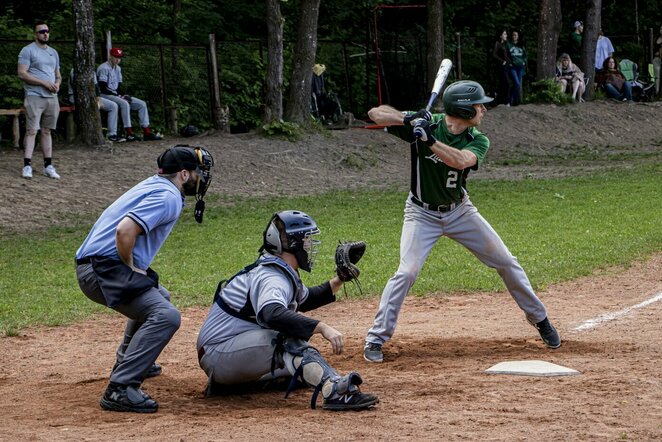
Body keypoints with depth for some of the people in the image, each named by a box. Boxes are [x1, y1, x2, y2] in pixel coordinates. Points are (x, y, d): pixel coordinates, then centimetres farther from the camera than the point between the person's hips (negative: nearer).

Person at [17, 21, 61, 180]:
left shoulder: (53, 52, 17)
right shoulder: (28, 51, -5)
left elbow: (58, 75, 24)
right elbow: (22, 74, -13)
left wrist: (57, 84, -1)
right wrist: (44, 83, -16)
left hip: (52, 97, 6)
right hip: (35, 97, -6)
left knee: (47, 131, 8)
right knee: (32, 131, -11)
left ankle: (48, 166, 9)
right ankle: (27, 165, -11)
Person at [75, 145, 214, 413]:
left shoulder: (153, 186, 20)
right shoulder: (168, 197, -12)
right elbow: (125, 230, -26)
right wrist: (131, 269, -12)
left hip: (93, 267, 11)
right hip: (104, 269, -11)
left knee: (158, 297, 32)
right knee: (166, 315, -23)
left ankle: (127, 362, 43)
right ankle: (119, 389, -30)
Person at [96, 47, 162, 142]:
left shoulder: (118, 68, 17)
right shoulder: (104, 68, -10)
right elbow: (103, 88, -18)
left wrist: (124, 95, -5)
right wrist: (119, 96, -20)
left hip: (117, 95, 9)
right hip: (105, 96, -9)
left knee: (142, 104, -3)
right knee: (124, 104, -37)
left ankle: (147, 133, -11)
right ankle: (129, 133, -40)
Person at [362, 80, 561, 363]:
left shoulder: (478, 141, -12)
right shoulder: (426, 123, -19)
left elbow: (461, 160, -35)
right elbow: (376, 113, -24)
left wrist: (429, 140, -45)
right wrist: (408, 120, -41)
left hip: (460, 211, 4)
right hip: (422, 214, -4)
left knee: (506, 263, 8)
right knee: (407, 272, -19)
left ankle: (539, 318, 28)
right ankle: (376, 339, -8)